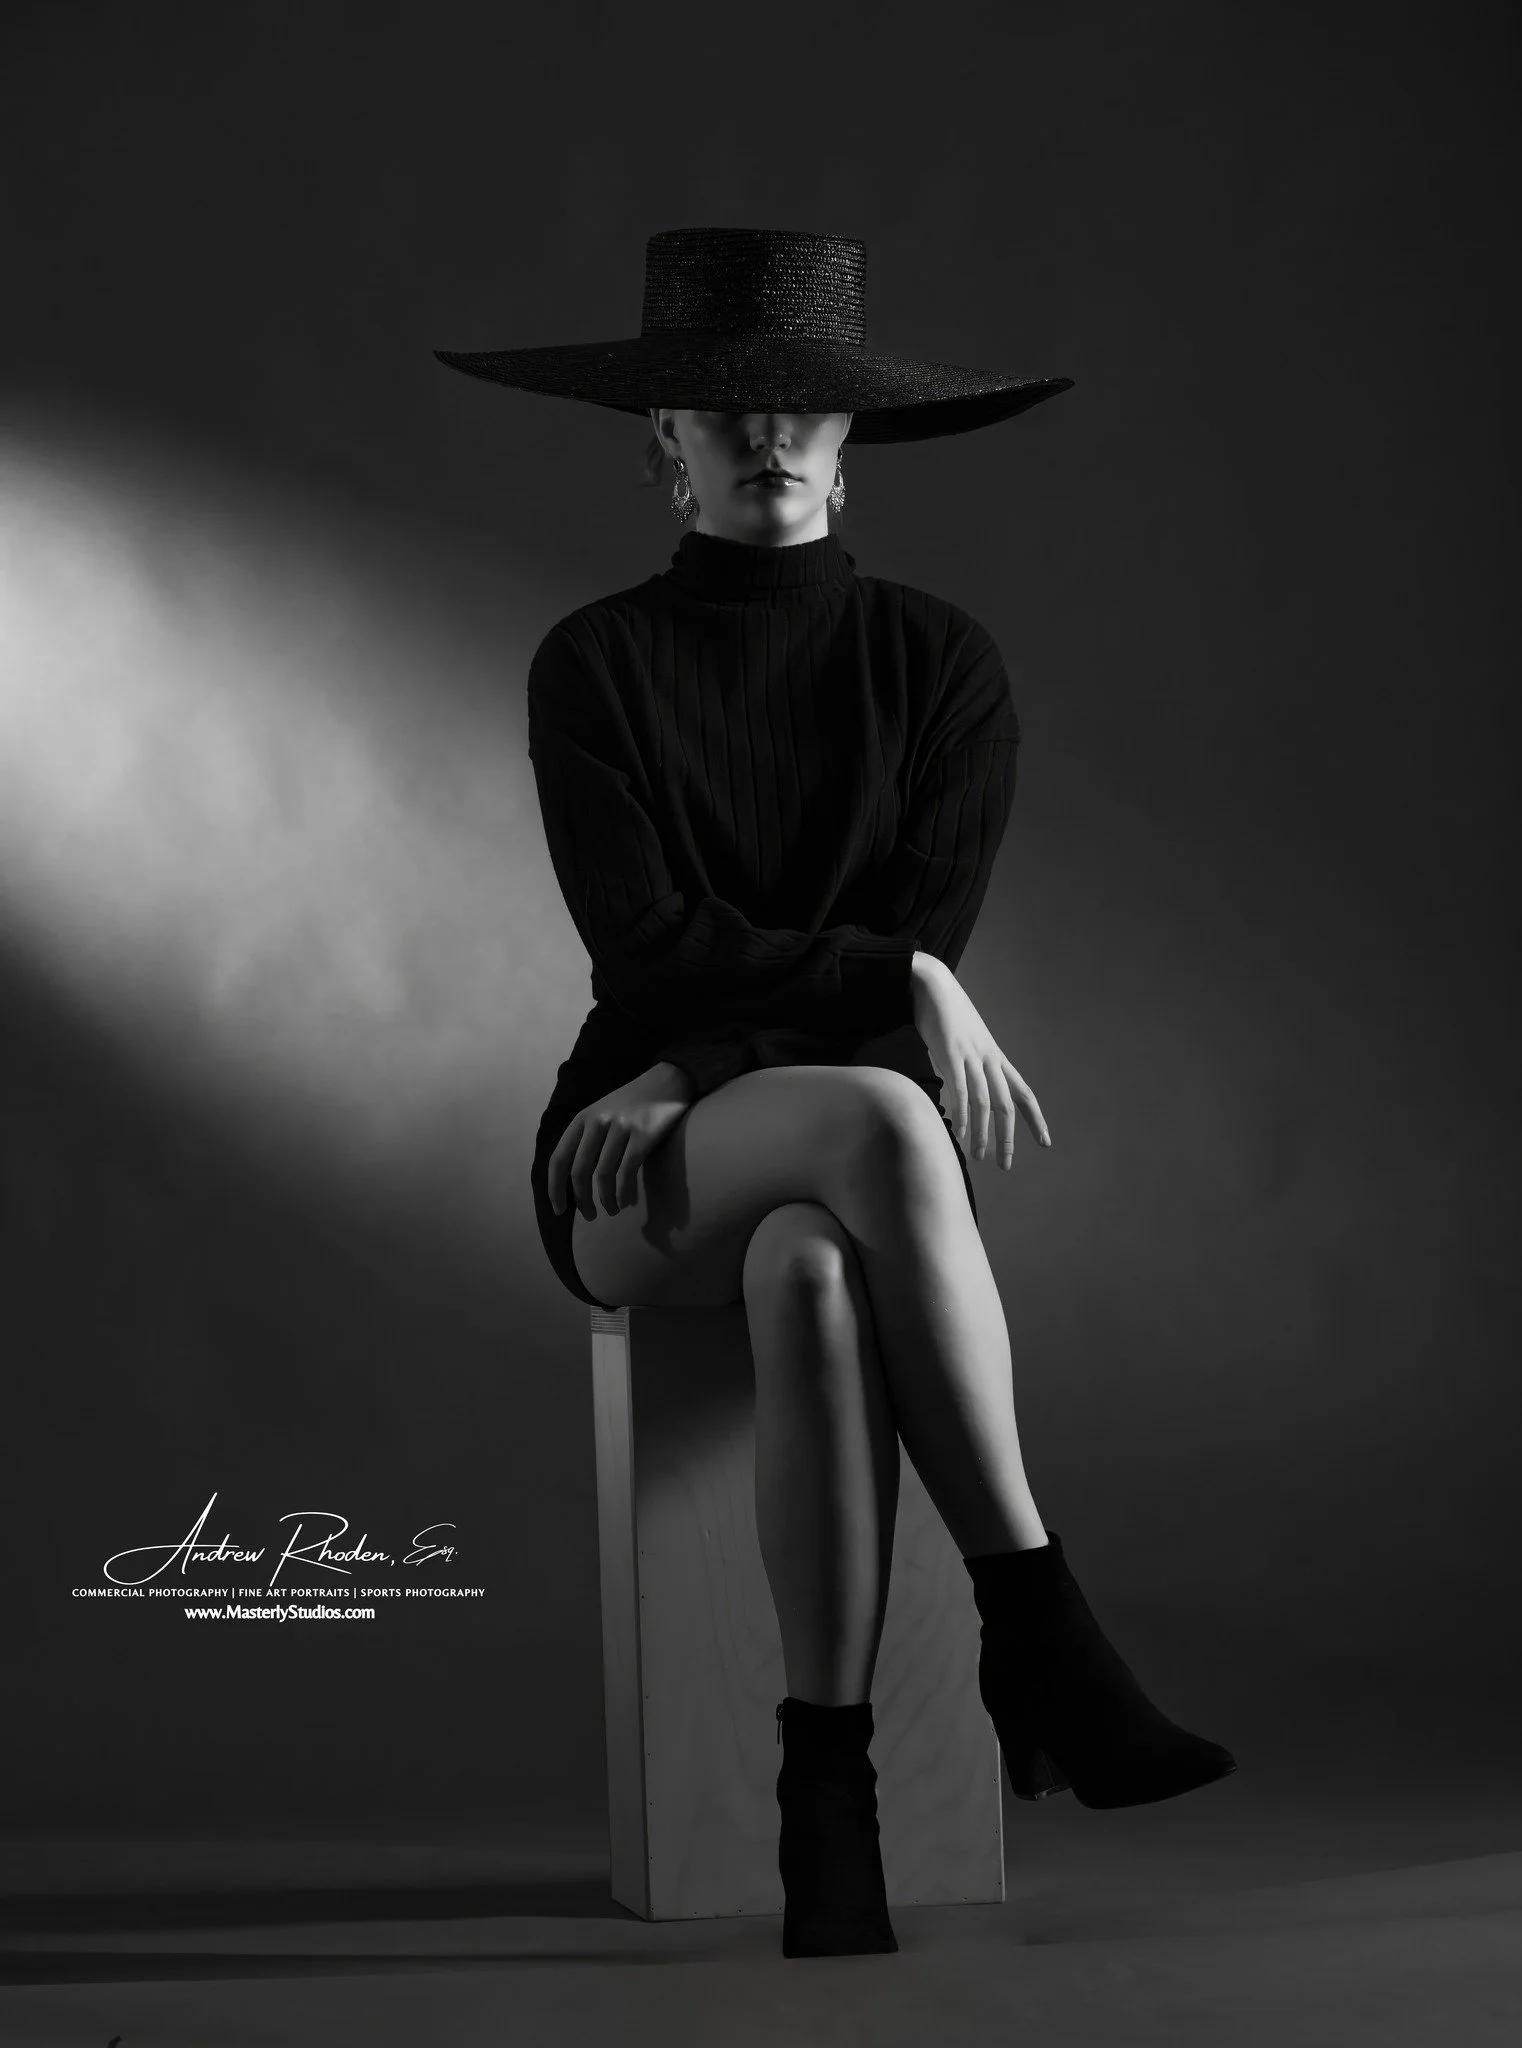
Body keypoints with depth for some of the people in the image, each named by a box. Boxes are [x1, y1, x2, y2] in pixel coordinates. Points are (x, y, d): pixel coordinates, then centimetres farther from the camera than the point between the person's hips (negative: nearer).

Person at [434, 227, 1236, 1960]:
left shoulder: (940, 661, 7)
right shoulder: (594, 663, 3)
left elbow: (924, 933, -3)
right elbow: (647, 945, -9)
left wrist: (702, 1073, -15)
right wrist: (892, 988, -20)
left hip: (826, 1161, 1)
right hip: (636, 1176, -1)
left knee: (811, 1273, -38)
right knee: (872, 1117, -37)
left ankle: (828, 1783, -30)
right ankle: (1036, 1631, -35)